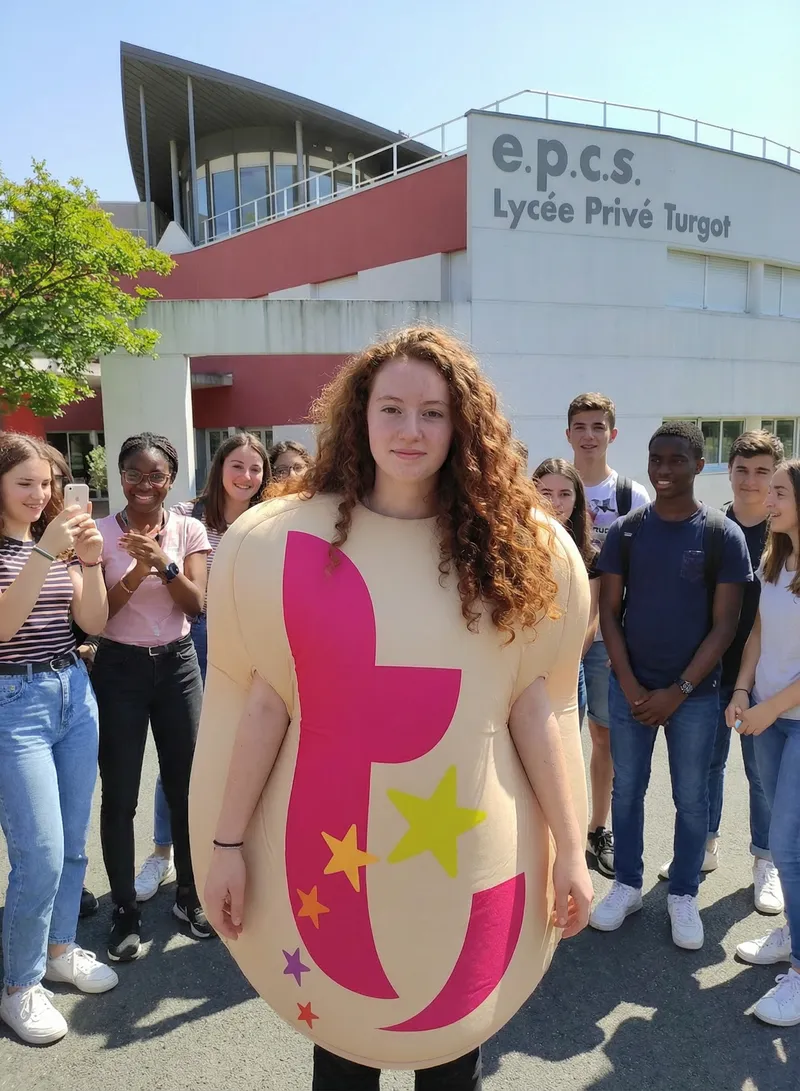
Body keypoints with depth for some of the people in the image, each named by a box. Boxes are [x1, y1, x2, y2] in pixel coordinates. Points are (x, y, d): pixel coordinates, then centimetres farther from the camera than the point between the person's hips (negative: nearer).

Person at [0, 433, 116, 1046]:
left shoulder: (59, 542, 9)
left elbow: (94, 622, 3)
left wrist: (90, 561, -12)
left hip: (75, 692, 6)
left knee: (74, 842, 14)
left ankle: (61, 949, 34)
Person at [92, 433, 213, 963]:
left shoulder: (190, 530, -1)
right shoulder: (102, 532, -5)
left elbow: (196, 604, -9)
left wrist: (164, 564, -25)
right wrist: (136, 572, -24)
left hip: (177, 664, 2)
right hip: (120, 668, -1)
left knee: (185, 786, 10)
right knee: (120, 796, 4)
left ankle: (190, 895, 29)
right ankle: (126, 911, 21)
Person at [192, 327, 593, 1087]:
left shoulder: (516, 546, -3)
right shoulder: (284, 540, -7)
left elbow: (537, 705, 0)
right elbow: (261, 702, -3)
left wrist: (570, 848, 2)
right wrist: (227, 841, 0)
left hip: (469, 849, 1)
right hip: (332, 845, -1)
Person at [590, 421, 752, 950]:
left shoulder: (723, 535, -5)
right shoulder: (626, 530, 0)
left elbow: (725, 623, -6)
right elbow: (609, 611, 2)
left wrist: (679, 691, -10)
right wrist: (629, 684, -8)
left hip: (694, 694, -2)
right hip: (629, 688, 2)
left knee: (692, 799, 10)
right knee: (627, 790, 12)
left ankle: (684, 896, 28)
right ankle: (628, 885, 29)